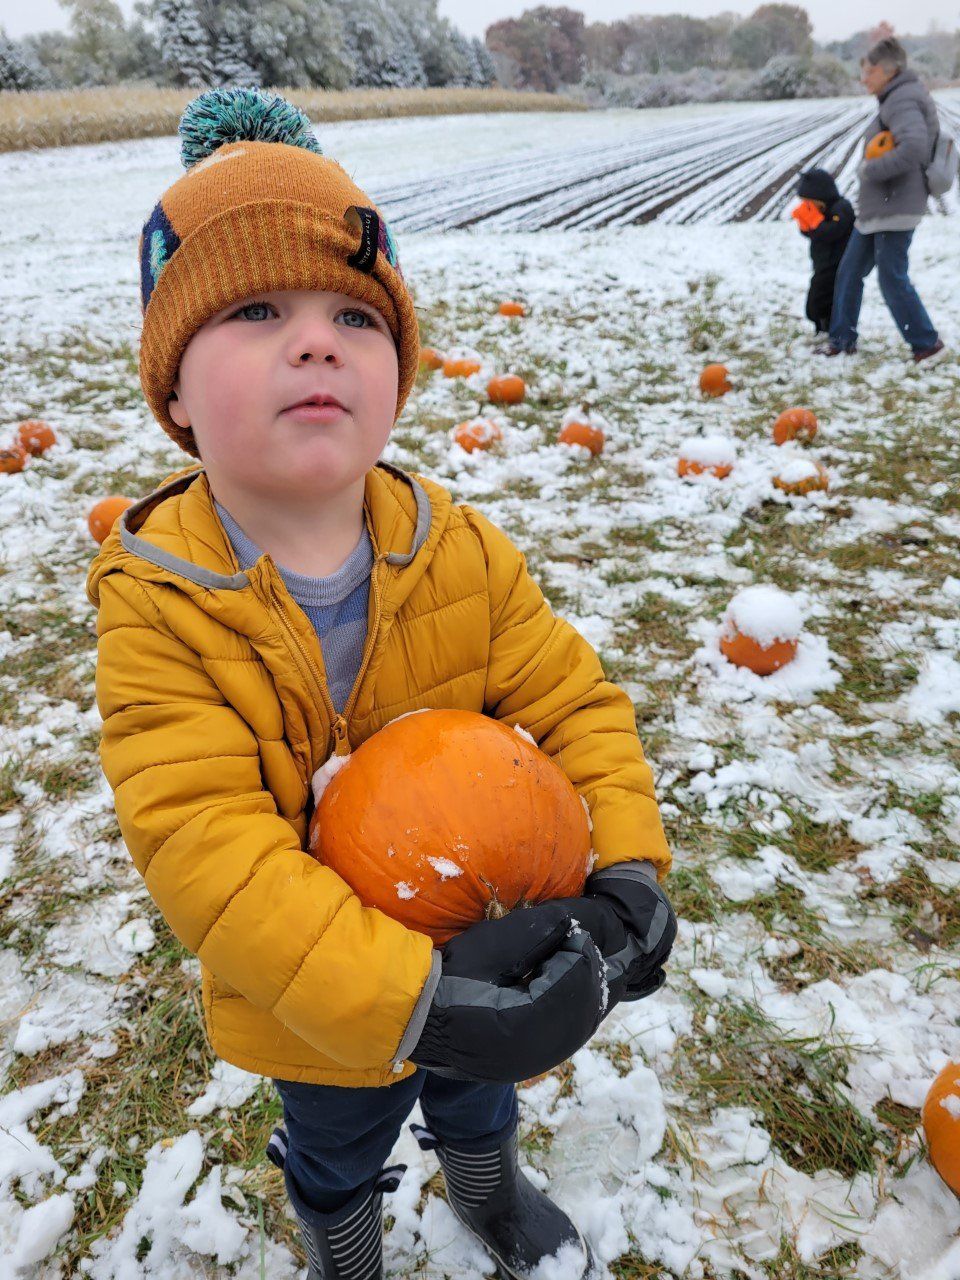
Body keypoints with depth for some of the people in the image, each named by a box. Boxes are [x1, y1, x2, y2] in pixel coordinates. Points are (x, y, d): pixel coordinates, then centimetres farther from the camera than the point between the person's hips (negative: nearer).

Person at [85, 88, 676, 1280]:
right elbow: (201, 846, -34)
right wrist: (408, 995, -42)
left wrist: (625, 868, -29)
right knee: (337, 1160, 29)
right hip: (317, 1004, -2)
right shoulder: (156, 605, -28)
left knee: (478, 1097, 35)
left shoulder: (461, 552, -19)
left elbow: (574, 702, -13)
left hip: (496, 952, 3)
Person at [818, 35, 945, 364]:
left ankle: (927, 342, 8)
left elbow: (914, 148, -30)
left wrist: (870, 169, -21)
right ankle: (843, 339, 21)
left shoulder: (902, 101, -15)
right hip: (875, 208, 10)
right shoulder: (895, 99, 16)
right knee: (849, 271, 12)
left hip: (894, 209, -10)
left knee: (892, 278, -4)